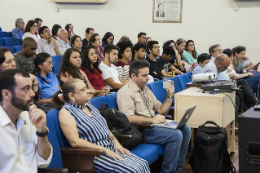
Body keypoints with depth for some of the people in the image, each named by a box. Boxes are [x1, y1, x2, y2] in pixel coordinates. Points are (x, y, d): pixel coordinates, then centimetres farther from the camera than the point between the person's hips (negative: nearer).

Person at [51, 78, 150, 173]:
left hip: (112, 148, 8)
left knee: (143, 164, -13)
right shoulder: (66, 112, -9)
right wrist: (104, 150, -18)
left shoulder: (88, 104, 15)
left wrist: (115, 141, 5)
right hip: (93, 155, -7)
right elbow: (75, 142, -17)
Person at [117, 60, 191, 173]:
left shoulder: (146, 89, 19)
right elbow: (129, 118, -21)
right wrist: (152, 120, -21)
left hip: (151, 125, 9)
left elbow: (162, 111, 19)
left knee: (185, 129, -6)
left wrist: (170, 95, 6)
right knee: (176, 135, -23)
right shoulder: (126, 92, -9)